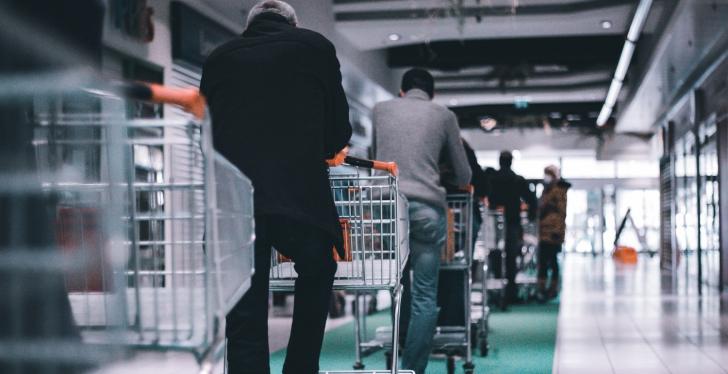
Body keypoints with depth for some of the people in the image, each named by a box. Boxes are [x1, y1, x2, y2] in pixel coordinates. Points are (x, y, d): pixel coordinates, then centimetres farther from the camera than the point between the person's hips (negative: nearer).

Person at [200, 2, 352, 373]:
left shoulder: (218, 58, 19)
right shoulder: (316, 47, 13)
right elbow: (339, 133, 14)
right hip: (299, 194, -1)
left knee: (244, 320, 5)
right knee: (317, 274, 25)